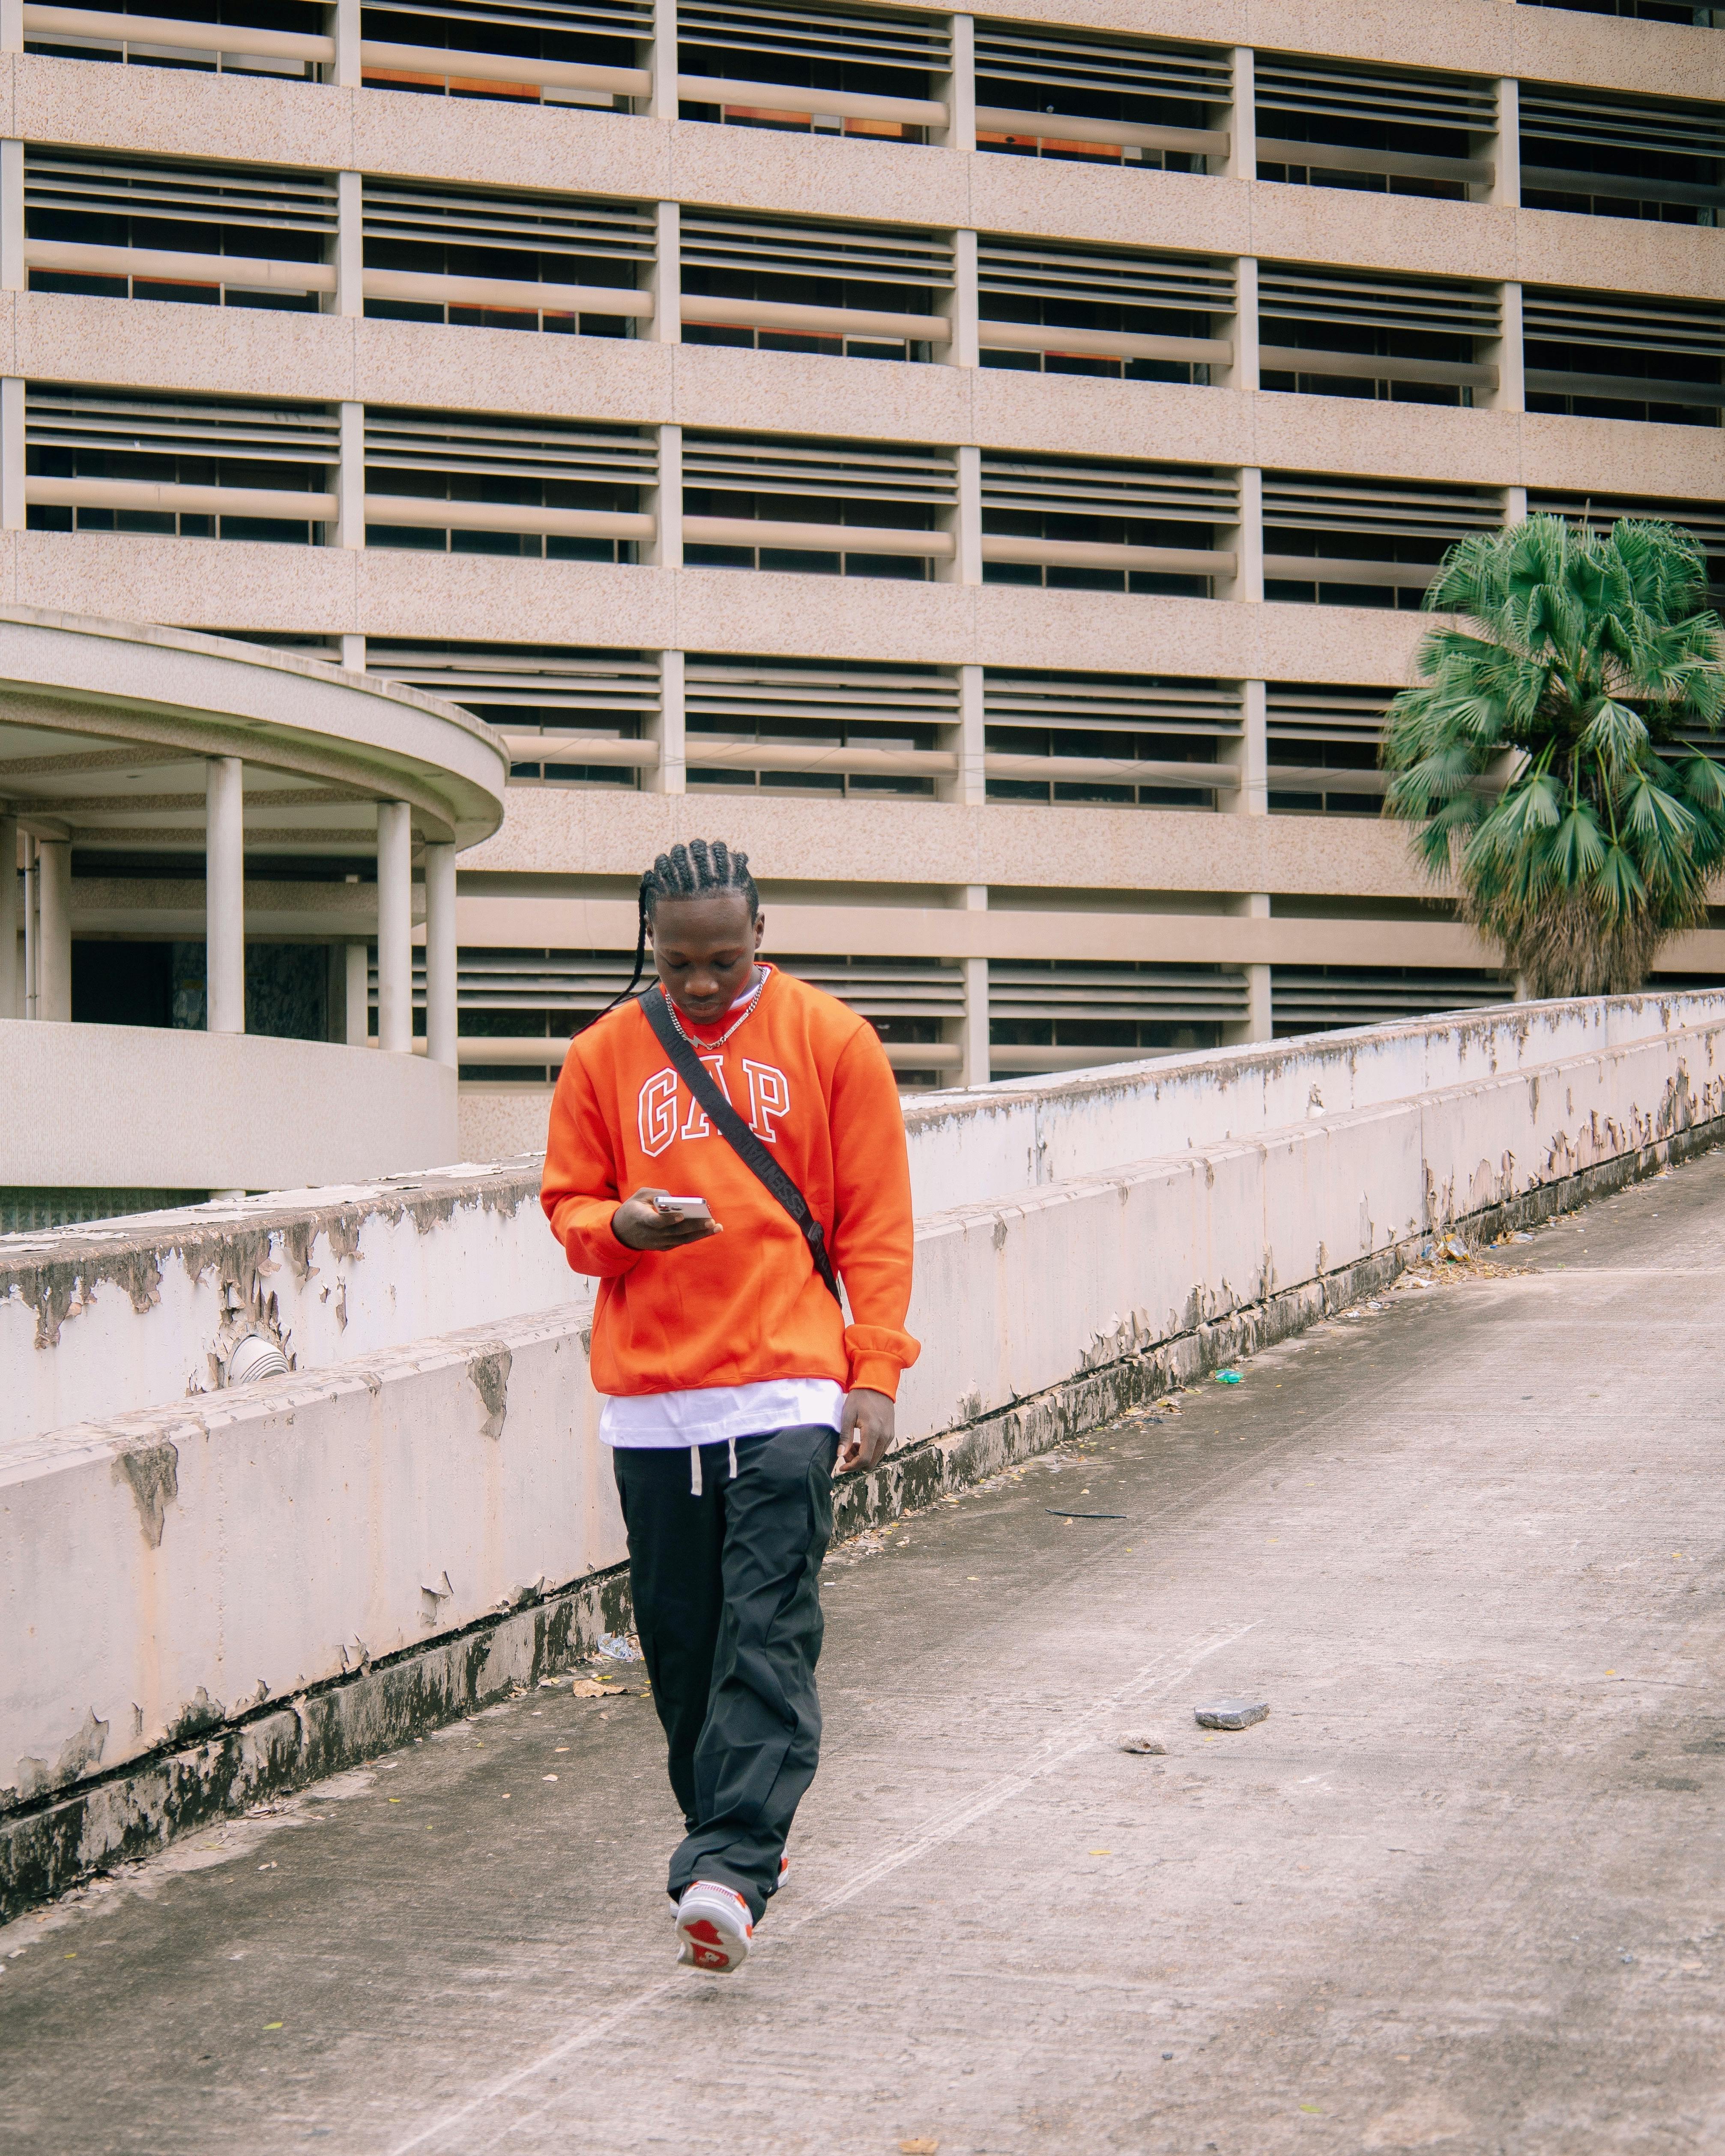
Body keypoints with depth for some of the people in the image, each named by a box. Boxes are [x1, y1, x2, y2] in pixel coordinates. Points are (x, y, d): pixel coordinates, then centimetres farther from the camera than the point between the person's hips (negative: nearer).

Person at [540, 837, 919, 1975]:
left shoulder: (830, 1040, 4)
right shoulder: (605, 1056, 9)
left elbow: (876, 1225, 4)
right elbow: (567, 1203, 14)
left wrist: (875, 1377, -4)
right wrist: (621, 1227, -11)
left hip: (787, 1389, -3)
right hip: (650, 1396, 3)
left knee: (767, 1639, -12)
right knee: (681, 1643, 7)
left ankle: (728, 1873, -18)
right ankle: (736, 1840, 23)